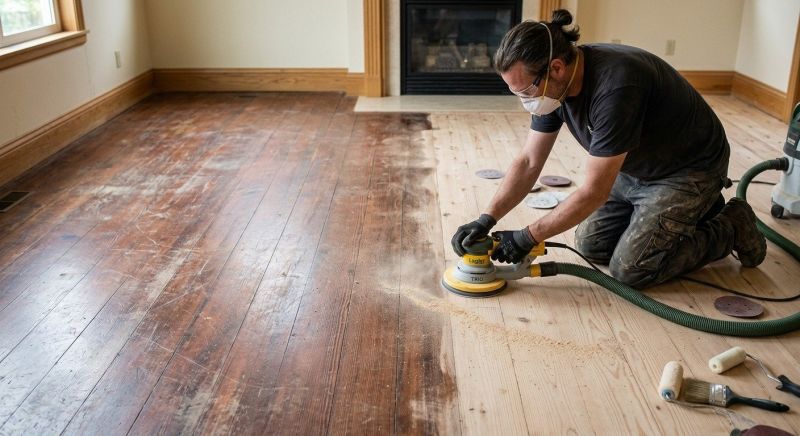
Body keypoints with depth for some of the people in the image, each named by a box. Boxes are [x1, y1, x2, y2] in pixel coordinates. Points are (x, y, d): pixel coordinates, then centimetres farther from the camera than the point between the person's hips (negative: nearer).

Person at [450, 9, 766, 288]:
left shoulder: (615, 87, -38)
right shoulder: (553, 84, -12)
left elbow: (594, 191, -32)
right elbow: (528, 163, -5)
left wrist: (529, 237, -25)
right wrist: (487, 220, -16)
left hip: (690, 170, -8)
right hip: (637, 168, 8)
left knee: (629, 269, -12)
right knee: (590, 244, 6)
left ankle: (731, 227, 8)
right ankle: (691, 210, 21)